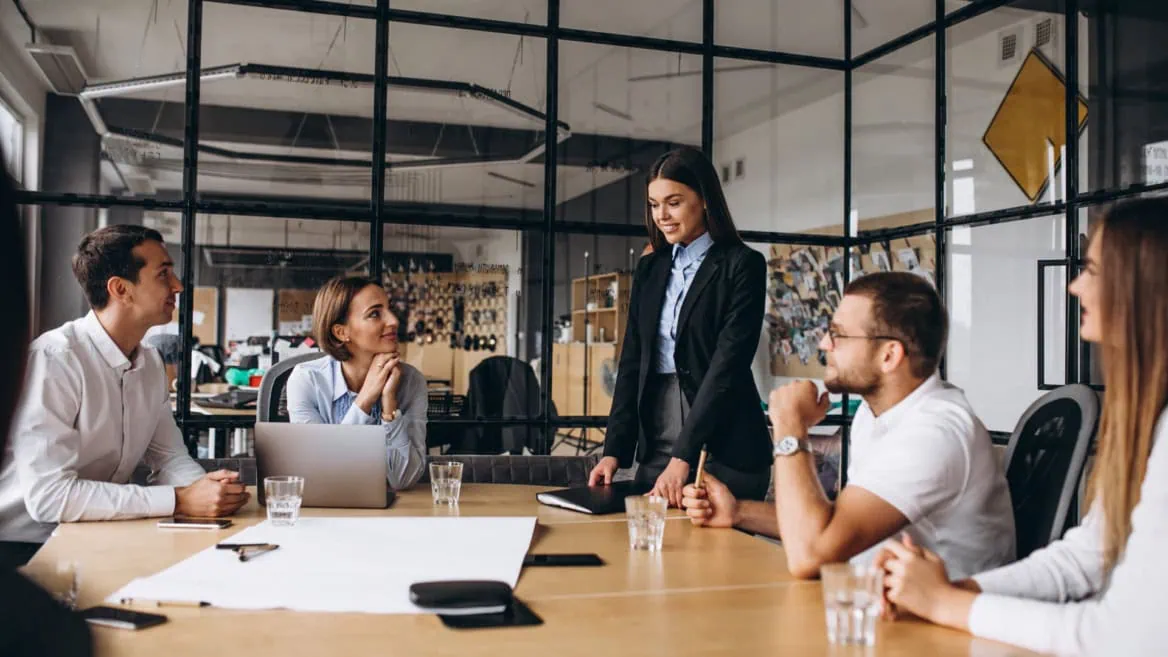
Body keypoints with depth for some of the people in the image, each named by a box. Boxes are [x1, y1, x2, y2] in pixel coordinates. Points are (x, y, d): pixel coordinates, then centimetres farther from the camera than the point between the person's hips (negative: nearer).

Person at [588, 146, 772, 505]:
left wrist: (683, 456, -20)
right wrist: (614, 450, -1)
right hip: (655, 446, 5)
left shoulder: (742, 266, -5)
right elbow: (632, 361, 9)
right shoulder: (650, 268, 13)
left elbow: (728, 364, -14)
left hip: (722, 449, -5)